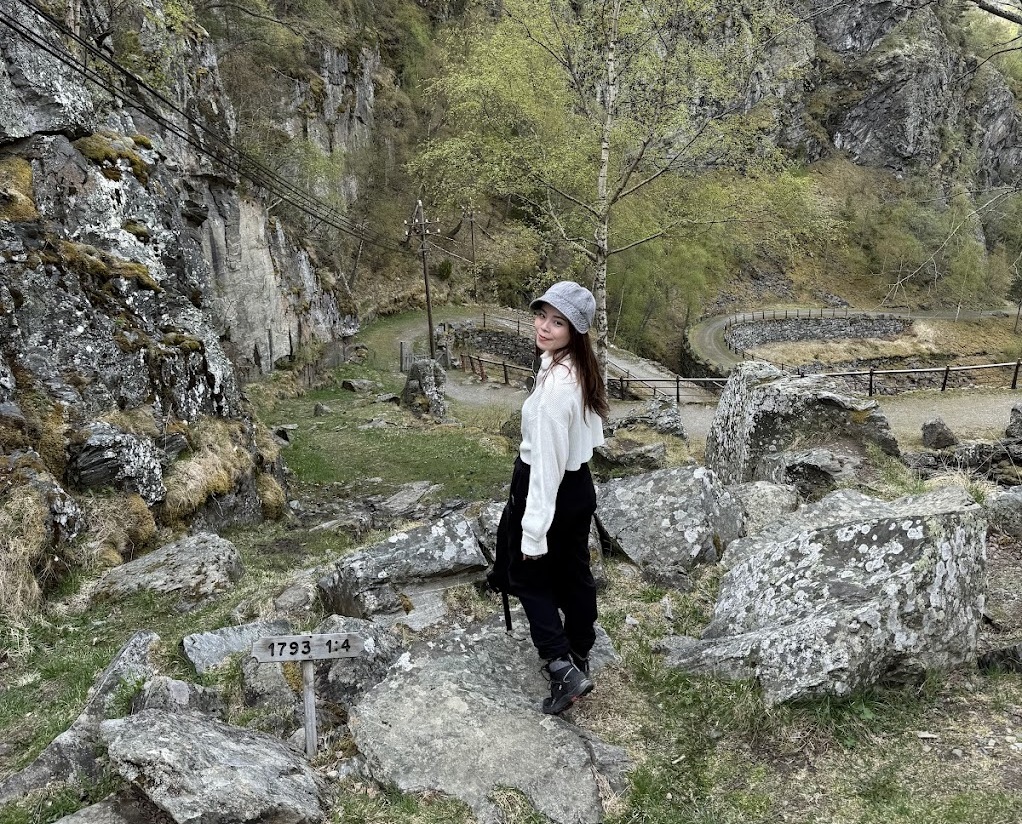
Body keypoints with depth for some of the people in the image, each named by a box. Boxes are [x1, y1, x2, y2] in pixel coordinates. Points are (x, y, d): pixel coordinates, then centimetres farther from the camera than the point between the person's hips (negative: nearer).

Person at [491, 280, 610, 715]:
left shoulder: (554, 386, -30)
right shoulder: (583, 369, -1)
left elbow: (547, 461, -28)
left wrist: (534, 530, -22)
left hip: (548, 489, -8)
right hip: (579, 486, 8)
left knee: (528, 576, 11)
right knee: (573, 574, 20)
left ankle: (563, 670, 8)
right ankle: (579, 658, 38)